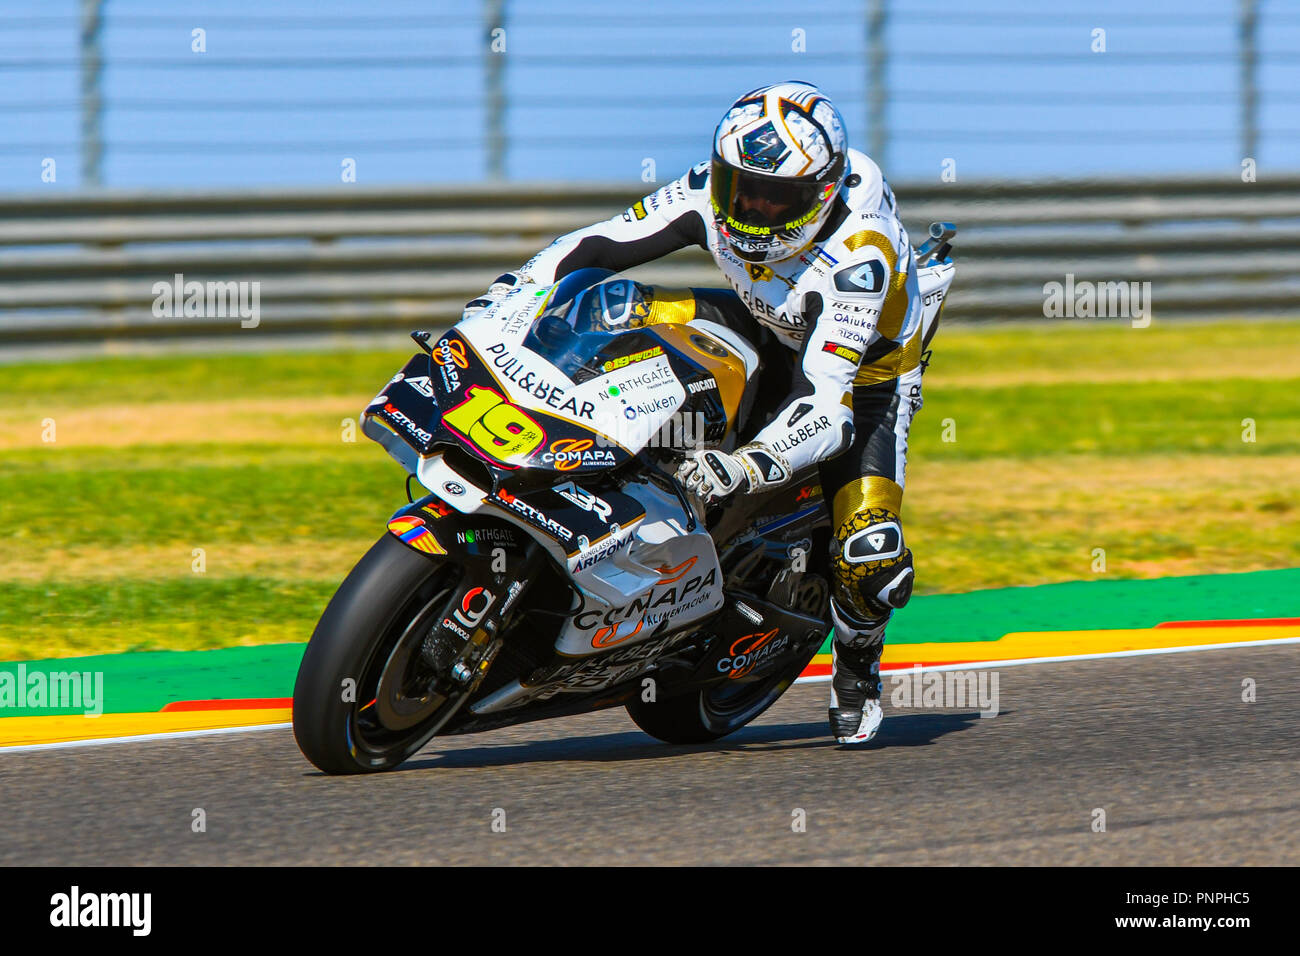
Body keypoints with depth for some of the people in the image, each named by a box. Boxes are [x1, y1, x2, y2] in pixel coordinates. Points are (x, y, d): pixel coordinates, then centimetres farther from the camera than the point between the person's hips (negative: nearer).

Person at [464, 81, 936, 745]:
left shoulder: (858, 251, -41)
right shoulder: (711, 191, -25)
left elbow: (826, 403, -47)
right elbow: (596, 245, -17)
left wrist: (745, 467, -62)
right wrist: (501, 298, -31)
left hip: (869, 365, -6)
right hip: (766, 333, 6)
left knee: (869, 558, -23)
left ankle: (857, 665, 12)